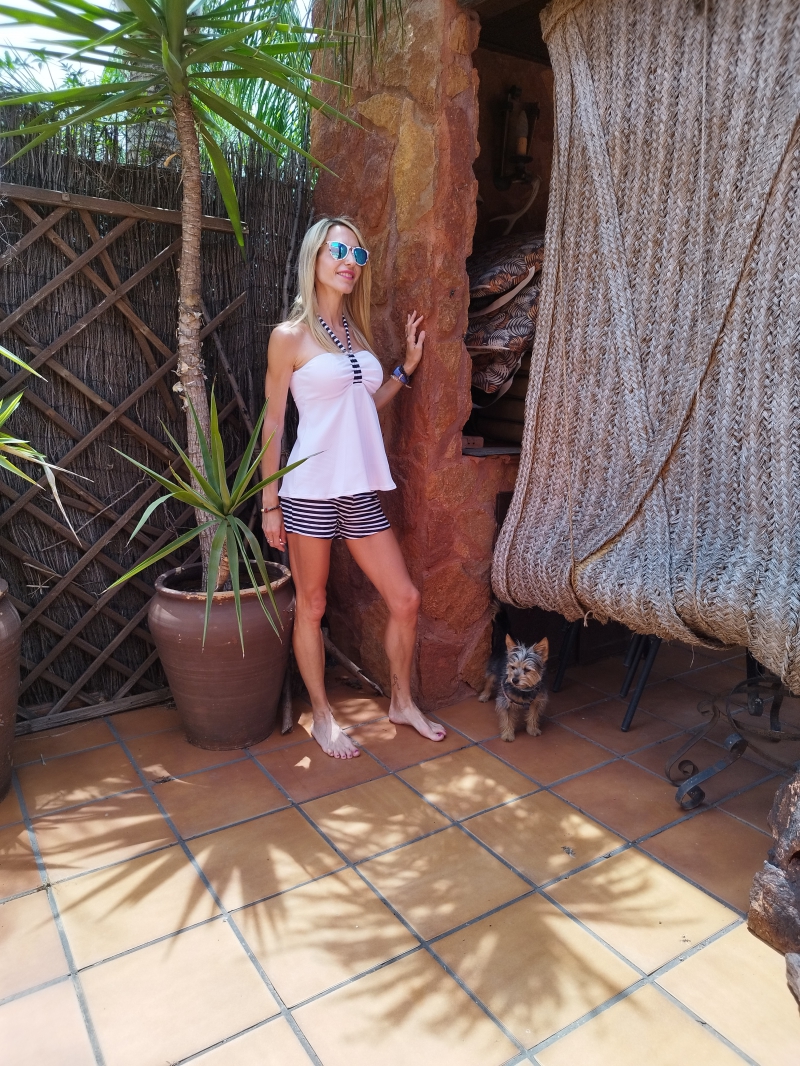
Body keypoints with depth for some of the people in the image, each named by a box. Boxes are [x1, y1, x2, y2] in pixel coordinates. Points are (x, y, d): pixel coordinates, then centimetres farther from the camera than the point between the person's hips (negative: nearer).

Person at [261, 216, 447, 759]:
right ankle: (323, 716, 27)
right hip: (310, 491, -6)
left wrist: (409, 364, 14)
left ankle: (403, 701, 29)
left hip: (360, 491, 6)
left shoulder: (357, 331, 13)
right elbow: (273, 423, -4)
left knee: (406, 599, 8)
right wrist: (270, 503, -4)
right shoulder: (290, 335, -5)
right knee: (311, 607, 8)